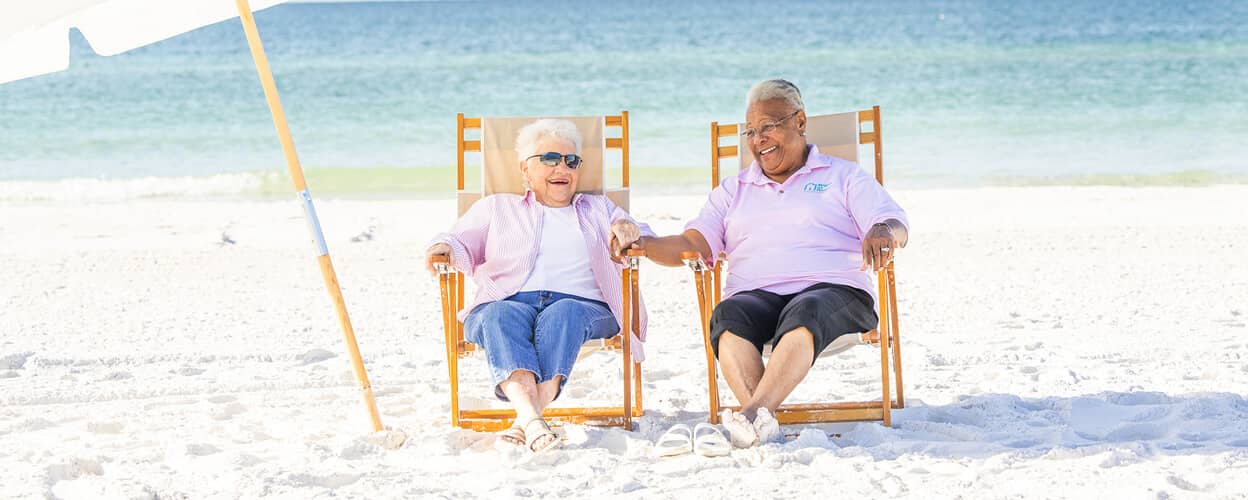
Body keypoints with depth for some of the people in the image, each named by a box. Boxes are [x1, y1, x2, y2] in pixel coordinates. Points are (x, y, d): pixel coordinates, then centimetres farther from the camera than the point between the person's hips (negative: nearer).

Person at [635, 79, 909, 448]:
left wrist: (883, 233, -21)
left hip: (834, 291, -2)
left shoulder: (844, 178, 20)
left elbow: (896, 227, 5)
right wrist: (642, 244, -5)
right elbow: (693, 244, 16)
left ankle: (755, 413, -56)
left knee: (804, 313, -39)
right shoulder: (733, 190, 29)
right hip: (756, 293, 2)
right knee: (729, 315, -35)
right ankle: (764, 424, -51)